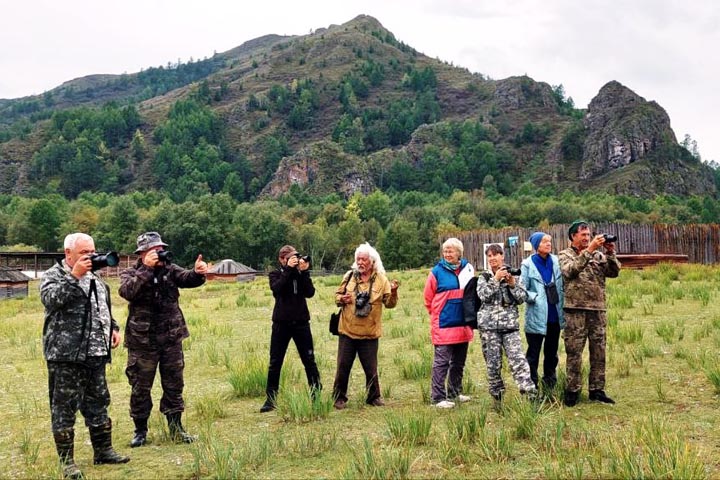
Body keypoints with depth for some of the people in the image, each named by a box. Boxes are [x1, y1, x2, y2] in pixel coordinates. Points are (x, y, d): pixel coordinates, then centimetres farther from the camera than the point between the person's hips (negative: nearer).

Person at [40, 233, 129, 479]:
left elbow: (105, 309, 27)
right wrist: (74, 276, -27)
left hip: (95, 354, 7)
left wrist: (114, 328, 13)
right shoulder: (53, 276, -4)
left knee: (98, 404, 15)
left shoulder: (95, 279, 16)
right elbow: (51, 299, -25)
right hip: (65, 355, -7)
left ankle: (103, 450, 27)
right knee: (64, 407, -1)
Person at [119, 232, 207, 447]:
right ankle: (140, 431, 20)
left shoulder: (170, 270, 5)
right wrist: (147, 268, -27)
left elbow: (187, 279, -11)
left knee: (174, 385, 10)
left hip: (172, 339, 3)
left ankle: (176, 428, 20)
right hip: (142, 341, -3)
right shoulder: (130, 273, -2)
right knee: (140, 388, 6)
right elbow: (127, 291, -23)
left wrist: (198, 273, -33)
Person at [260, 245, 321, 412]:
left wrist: (304, 272, -16)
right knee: (275, 363, 1)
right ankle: (270, 399, 8)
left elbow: (310, 293, -8)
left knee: (309, 360, 4)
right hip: (281, 323, -1)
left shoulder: (301, 273, 6)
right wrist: (288, 269, -22)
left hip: (301, 322, 1)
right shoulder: (276, 275, 2)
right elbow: (277, 288, -20)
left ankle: (316, 395, 13)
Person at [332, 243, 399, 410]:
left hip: (369, 333, -1)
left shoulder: (381, 279, -1)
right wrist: (341, 299, -11)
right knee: (343, 366, 5)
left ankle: (374, 397, 24)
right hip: (347, 331, 1)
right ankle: (339, 398, 18)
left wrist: (393, 291, -20)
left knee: (371, 368, 7)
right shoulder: (349, 276, 3)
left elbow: (389, 303, -2)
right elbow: (337, 295, 12)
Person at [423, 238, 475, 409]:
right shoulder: (437, 271, -7)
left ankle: (455, 392, 28)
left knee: (459, 362, 15)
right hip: (444, 325, -5)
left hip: (463, 324, 5)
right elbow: (428, 298, 1)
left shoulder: (468, 268, 4)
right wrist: (437, 315, 5)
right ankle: (438, 397, -1)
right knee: (441, 362, -5)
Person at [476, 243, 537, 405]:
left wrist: (512, 284, -10)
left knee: (517, 359, -12)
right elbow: (483, 295, -9)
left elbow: (522, 298, 4)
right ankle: (497, 396, 15)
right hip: (489, 324, 1)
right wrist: (496, 279, -14)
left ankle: (530, 394, -15)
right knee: (493, 362, 3)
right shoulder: (484, 276, 8)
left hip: (510, 324, 0)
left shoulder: (512, 274, 9)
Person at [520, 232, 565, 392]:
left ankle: (550, 388, 24)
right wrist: (536, 297, -18)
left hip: (555, 316, 4)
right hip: (536, 316, -4)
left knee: (552, 353, 13)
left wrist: (563, 306, 0)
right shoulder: (528, 264, -4)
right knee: (533, 354, 1)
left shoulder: (556, 262, 5)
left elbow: (563, 286, 9)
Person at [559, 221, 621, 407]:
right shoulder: (565, 255, 4)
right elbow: (570, 271, -16)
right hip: (575, 310, -4)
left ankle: (597, 390, 16)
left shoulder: (598, 255, 14)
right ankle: (573, 391, 7)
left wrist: (610, 253, -10)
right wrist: (589, 251, -19)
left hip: (598, 309, 4)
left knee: (599, 352, 7)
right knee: (574, 352, -1)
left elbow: (614, 272, 4)